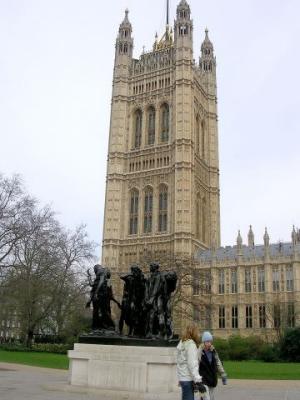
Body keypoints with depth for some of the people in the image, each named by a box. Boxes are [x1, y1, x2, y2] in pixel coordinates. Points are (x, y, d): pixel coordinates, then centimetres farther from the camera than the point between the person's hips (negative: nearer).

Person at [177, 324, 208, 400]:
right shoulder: (191, 344, -13)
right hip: (188, 379, -9)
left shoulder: (181, 343, 12)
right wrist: (198, 381, -23)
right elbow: (192, 364, -20)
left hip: (182, 378, 9)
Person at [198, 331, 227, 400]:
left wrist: (223, 375, 15)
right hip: (203, 380, -6)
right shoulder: (200, 352, -16)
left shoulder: (213, 351, 4)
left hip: (212, 379, 6)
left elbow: (218, 363, 15)